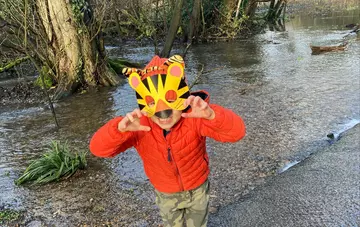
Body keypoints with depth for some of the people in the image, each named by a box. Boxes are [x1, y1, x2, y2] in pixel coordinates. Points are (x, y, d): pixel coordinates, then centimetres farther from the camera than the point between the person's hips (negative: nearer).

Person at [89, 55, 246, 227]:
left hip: (197, 189, -1)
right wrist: (120, 128, -58)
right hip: (166, 194, 1)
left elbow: (237, 132, -44)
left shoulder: (194, 118, -34)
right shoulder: (139, 126, -30)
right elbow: (98, 148, -36)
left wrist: (211, 115, -65)